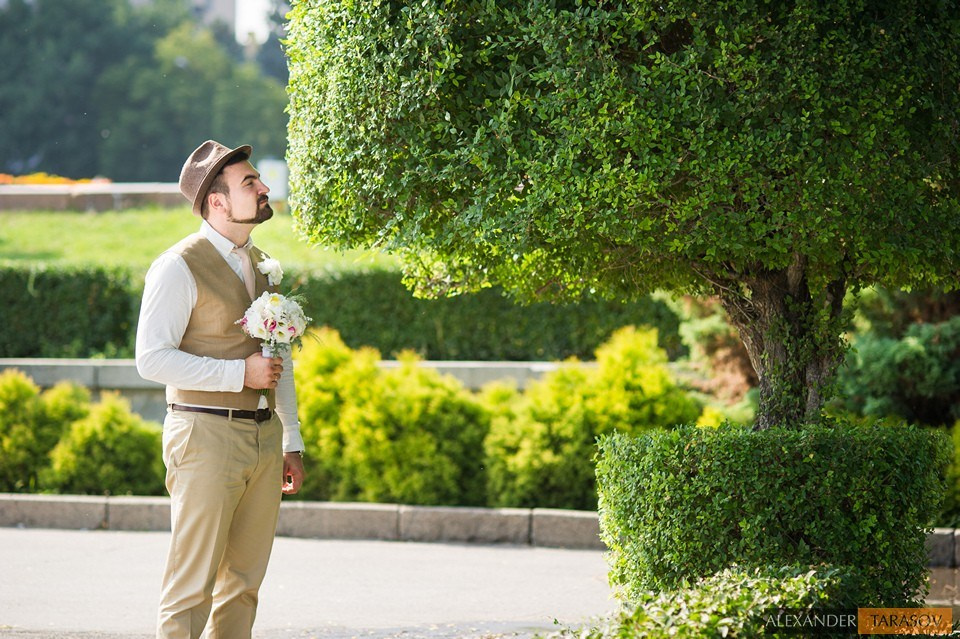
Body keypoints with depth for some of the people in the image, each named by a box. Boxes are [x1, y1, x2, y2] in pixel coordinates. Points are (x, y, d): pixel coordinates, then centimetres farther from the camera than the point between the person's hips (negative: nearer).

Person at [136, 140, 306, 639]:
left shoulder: (261, 264, 15)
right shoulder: (178, 268, -8)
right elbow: (152, 358, -15)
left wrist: (292, 443, 18)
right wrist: (239, 373, -17)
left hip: (264, 435, 7)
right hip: (206, 434, -7)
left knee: (244, 580, 7)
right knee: (194, 581, -8)